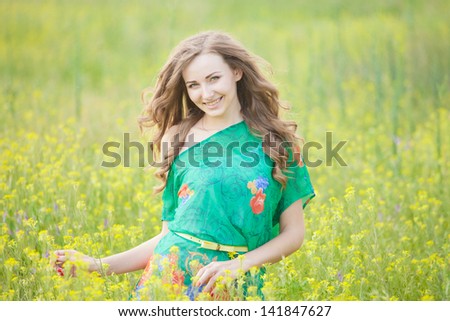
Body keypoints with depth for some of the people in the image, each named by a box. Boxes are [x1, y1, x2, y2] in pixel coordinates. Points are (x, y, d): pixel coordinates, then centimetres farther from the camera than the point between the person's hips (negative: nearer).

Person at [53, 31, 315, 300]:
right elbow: (169, 233, 8)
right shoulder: (179, 140, 6)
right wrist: (97, 265, -1)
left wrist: (240, 264, -13)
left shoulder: (276, 140, 2)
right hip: (170, 275, 1)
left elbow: (294, 232, 3)